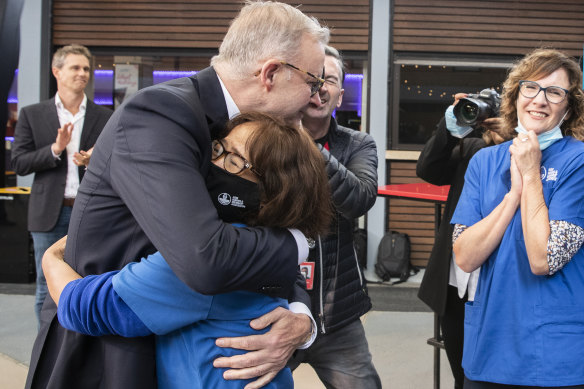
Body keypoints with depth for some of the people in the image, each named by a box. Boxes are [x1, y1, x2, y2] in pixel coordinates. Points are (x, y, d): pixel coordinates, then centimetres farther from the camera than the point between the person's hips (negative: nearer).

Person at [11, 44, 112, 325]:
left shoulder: (105, 117, 7)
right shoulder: (32, 115, 6)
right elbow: (19, 164, 0)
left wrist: (92, 162, -13)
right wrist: (55, 149, -15)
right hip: (50, 215, 0)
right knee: (47, 291, 6)